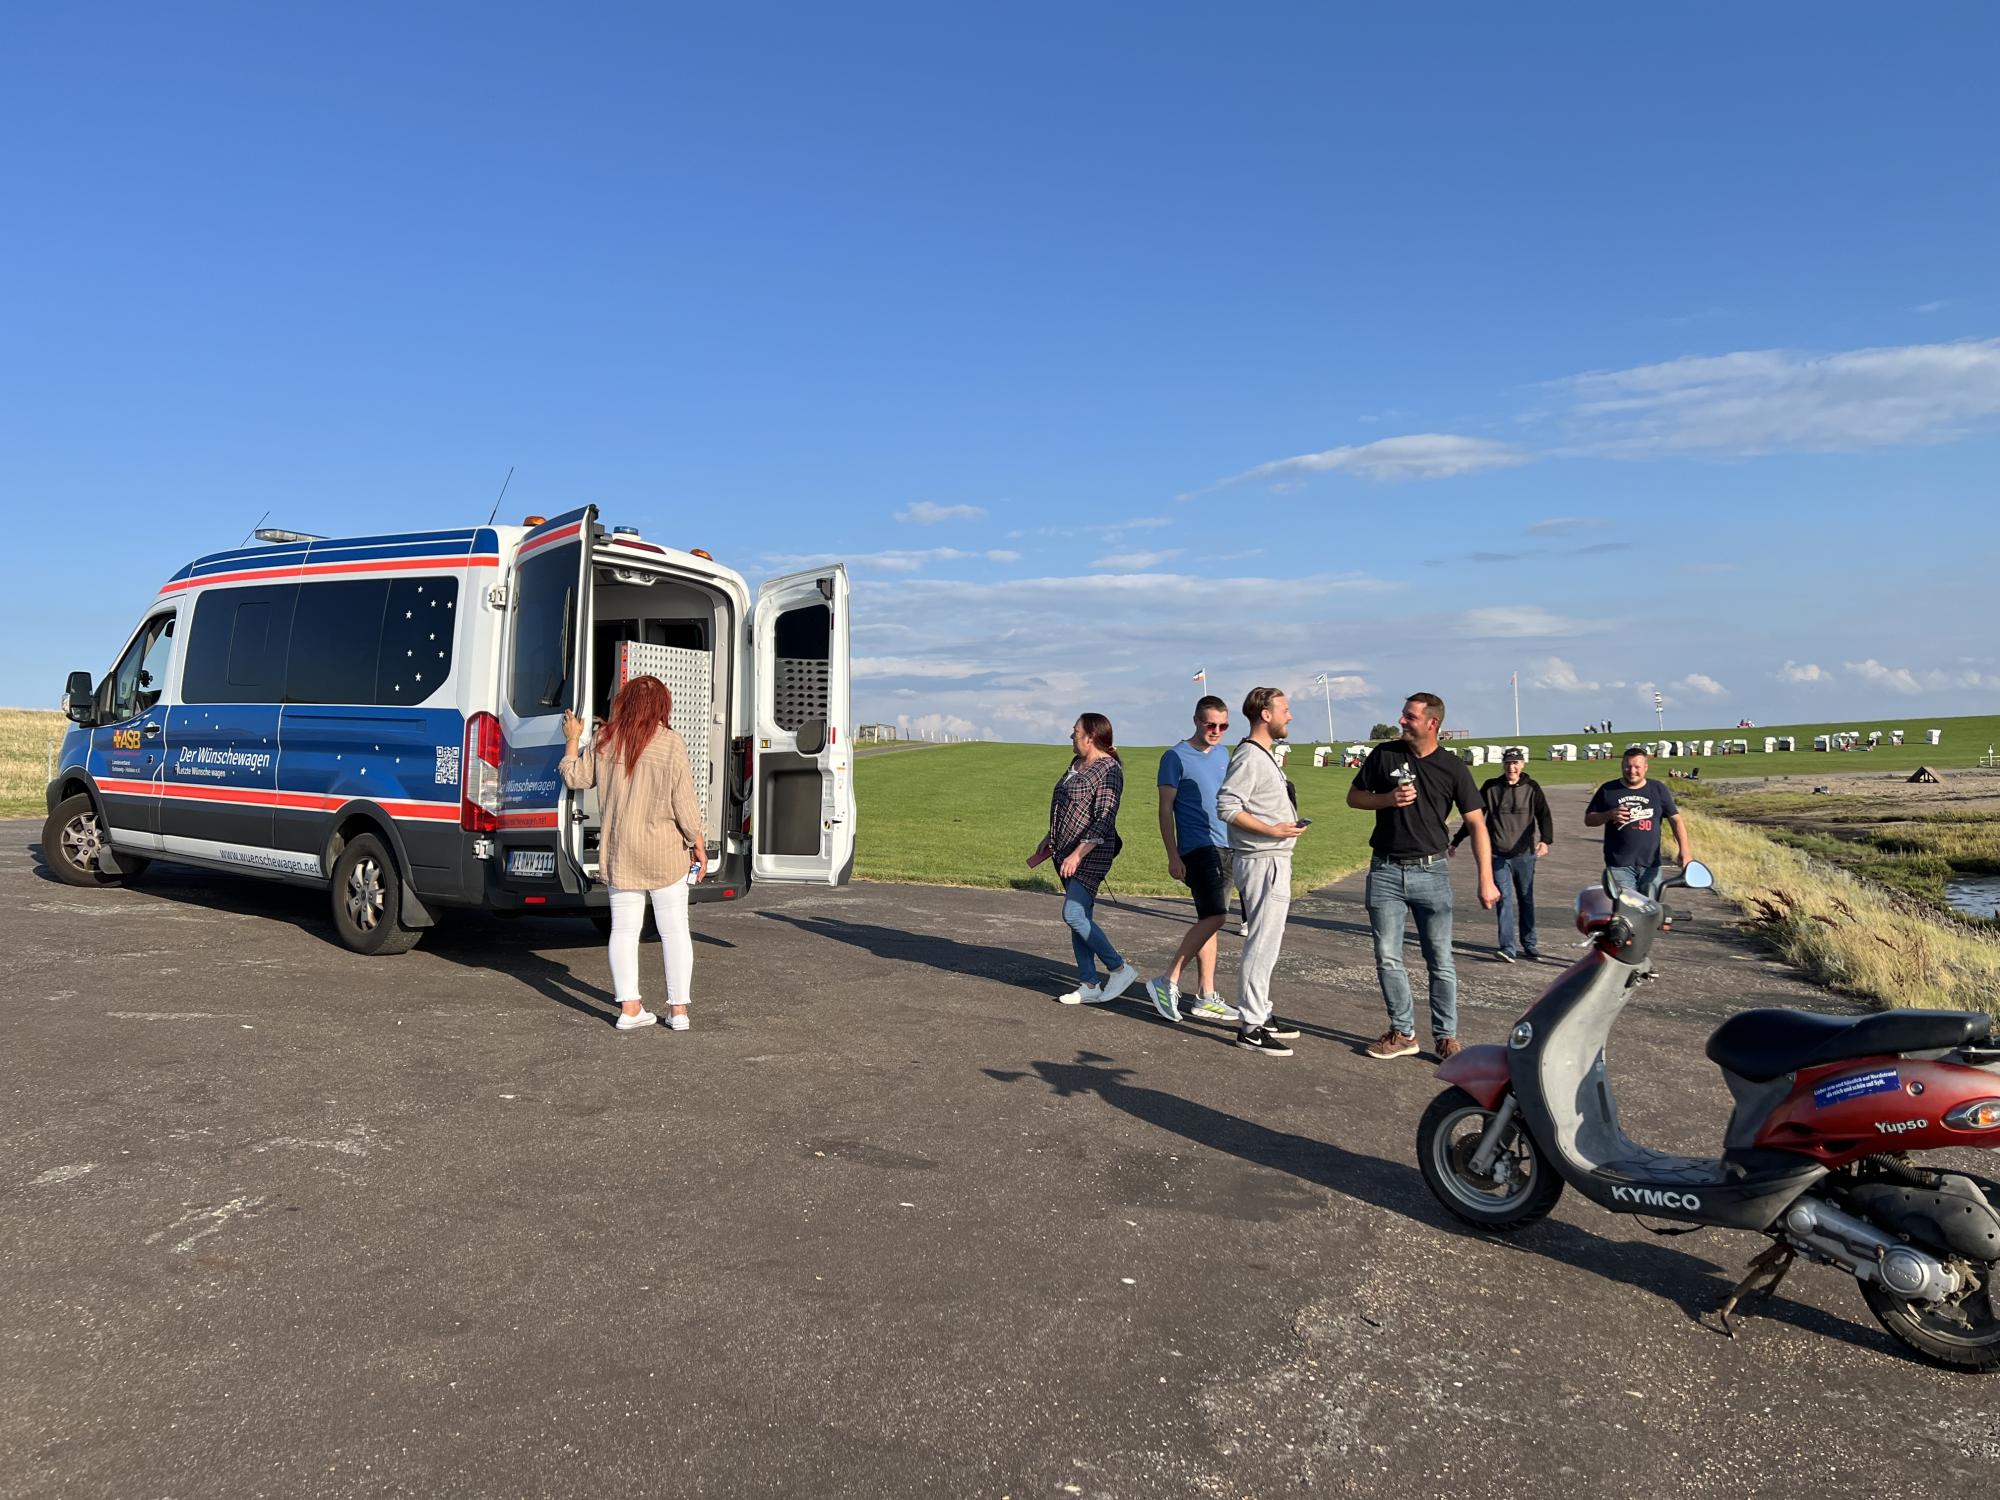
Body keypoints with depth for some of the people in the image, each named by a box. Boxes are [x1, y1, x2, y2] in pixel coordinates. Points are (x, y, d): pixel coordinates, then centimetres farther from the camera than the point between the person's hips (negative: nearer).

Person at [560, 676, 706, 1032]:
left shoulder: (604, 742, 0)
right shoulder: (671, 745, -11)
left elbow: (574, 777, 12)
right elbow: (684, 803, -10)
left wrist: (572, 740, 27)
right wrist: (699, 844, 0)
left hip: (619, 852, 3)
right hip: (665, 851, -3)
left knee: (624, 929, 10)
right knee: (675, 929, 6)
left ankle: (629, 1008, 10)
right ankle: (678, 1009, 8)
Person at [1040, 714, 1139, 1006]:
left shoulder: (1108, 770, -14)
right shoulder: (1077, 765, 14)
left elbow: (1104, 822, -20)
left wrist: (1078, 854, -26)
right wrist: (1049, 843, 23)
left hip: (1089, 854, -9)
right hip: (1067, 853, 9)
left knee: (1074, 915, -16)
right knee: (1079, 919, 8)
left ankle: (1119, 969, -3)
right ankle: (1089, 985, 12)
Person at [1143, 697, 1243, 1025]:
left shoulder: (1222, 754, 14)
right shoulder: (1176, 757, -7)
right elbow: (1166, 809, -8)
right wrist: (1173, 856, -14)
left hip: (1225, 847, 7)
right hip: (1197, 847, -7)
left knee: (1210, 919, 10)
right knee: (1213, 916, -18)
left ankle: (1206, 998, 15)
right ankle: (1168, 982, -10)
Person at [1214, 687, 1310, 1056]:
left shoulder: (1266, 754, 16)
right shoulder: (1250, 756, -16)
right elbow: (1227, 807, -23)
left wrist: (1288, 824, 12)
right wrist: (1271, 830, -23)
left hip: (1274, 861, 11)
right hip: (1263, 862, -11)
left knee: (1264, 943, 17)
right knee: (1262, 945, -9)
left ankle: (1259, 1014, 28)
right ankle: (1251, 1028, -5)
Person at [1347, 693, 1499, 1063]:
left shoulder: (1453, 768, -3)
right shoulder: (1385, 754, 1)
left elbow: (1477, 824, -1)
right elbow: (1354, 797, 9)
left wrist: (1486, 879, -7)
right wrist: (1388, 799, -12)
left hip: (1431, 872, -2)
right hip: (1385, 872, 2)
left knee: (1441, 960, 2)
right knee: (1387, 958, 4)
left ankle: (1446, 1036, 14)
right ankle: (1402, 1032, 16)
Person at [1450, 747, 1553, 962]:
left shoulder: (1531, 788, 2)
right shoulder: (1491, 787, 3)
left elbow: (1544, 816, -8)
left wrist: (1545, 840, -27)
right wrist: (1455, 841, 9)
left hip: (1524, 855, 0)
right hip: (1498, 855, 0)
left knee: (1526, 900, 10)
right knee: (1505, 899, -7)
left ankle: (1529, 945, 21)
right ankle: (1507, 948, -10)